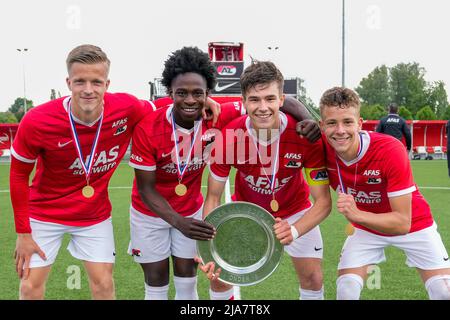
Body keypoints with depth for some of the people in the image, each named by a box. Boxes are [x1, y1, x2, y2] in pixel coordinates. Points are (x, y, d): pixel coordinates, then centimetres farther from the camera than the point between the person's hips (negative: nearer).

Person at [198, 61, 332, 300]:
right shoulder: (228, 138, -29)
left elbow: (323, 201, -25)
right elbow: (213, 197, -17)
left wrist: (295, 231, -44)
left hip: (294, 212, 0)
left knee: (313, 279, 0)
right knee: (219, 276, 0)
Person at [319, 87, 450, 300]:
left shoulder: (391, 150, -34)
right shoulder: (322, 149, -25)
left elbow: (403, 222, -33)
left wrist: (356, 214, -47)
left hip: (414, 224, -2)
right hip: (364, 227, 2)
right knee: (346, 290, -11)